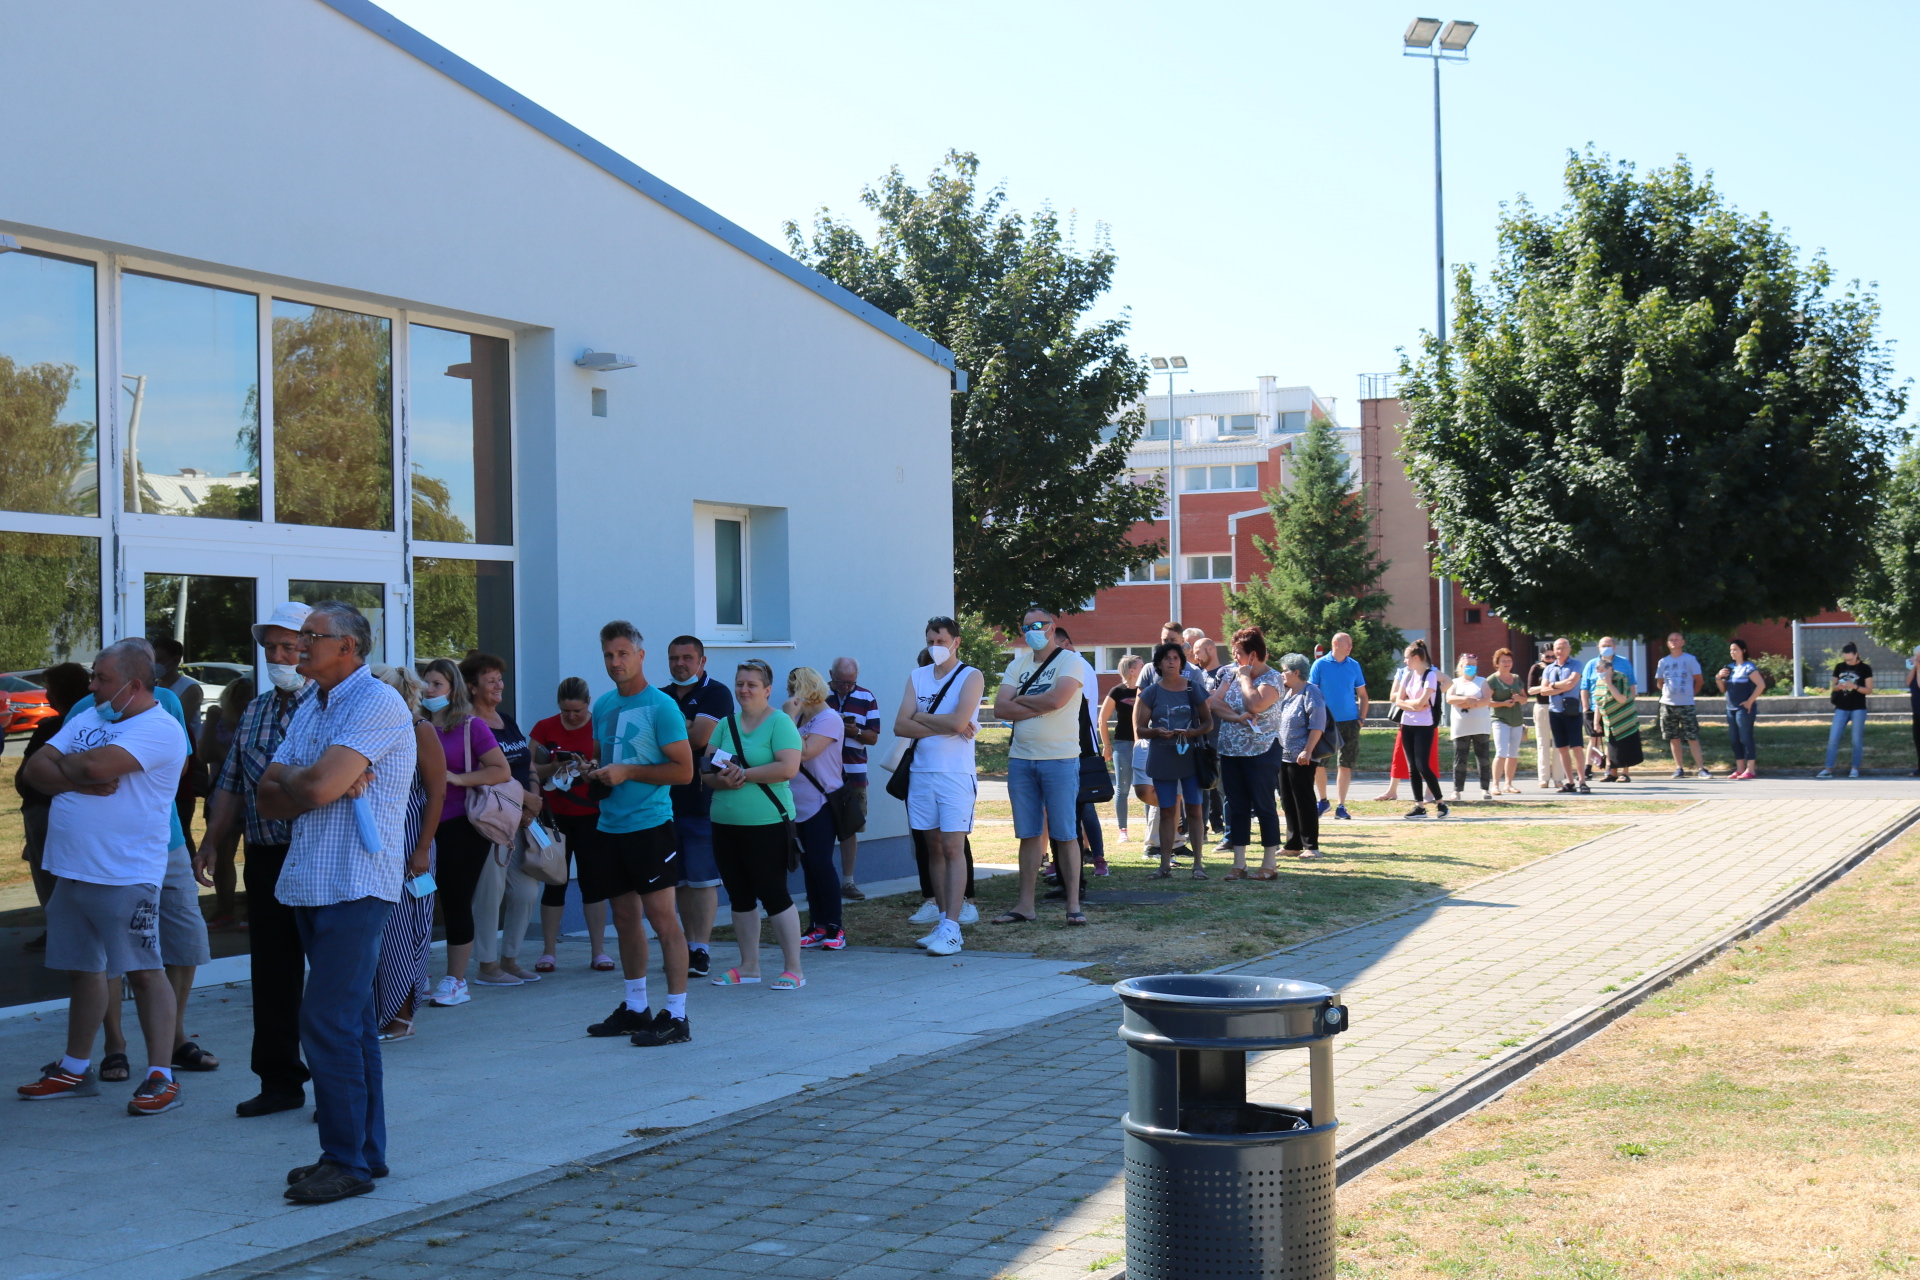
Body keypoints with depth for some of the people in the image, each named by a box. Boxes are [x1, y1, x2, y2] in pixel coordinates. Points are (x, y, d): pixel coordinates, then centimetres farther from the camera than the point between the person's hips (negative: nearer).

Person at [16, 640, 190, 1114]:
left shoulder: (159, 729, -11)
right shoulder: (87, 719, 15)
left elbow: (98, 764, -25)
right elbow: (34, 769, 6)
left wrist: (65, 765, -3)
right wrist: (82, 781, -11)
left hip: (125, 878, -8)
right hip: (71, 873, 8)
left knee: (143, 971, -5)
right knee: (82, 969, 15)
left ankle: (161, 1076, -3)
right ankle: (76, 1069, 26)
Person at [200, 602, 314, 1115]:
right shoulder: (254, 712, 16)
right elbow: (231, 785, 20)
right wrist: (210, 842, 15)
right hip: (264, 858, 6)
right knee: (271, 974, 9)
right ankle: (279, 1081, 18)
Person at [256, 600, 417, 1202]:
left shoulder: (378, 704, -11)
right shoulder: (309, 708, 18)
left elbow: (316, 787, -21)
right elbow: (271, 798, 10)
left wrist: (289, 777, 1)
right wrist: (326, 785, -8)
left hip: (354, 886, -9)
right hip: (311, 882, 9)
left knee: (328, 1022, -11)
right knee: (350, 1021, 12)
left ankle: (347, 1160, -5)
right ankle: (366, 1151, 19)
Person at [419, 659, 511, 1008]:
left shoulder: (471, 726, -2)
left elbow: (502, 770, -8)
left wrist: (458, 778, -16)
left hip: (461, 827, -4)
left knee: (456, 902, 0)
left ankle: (456, 982, 8)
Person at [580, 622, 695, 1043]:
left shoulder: (661, 707, -10)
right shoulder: (602, 705, 12)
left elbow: (683, 770, -13)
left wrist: (628, 772, -16)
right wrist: (595, 772, 3)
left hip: (650, 825, -7)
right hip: (609, 826, 8)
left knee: (662, 917, -7)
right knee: (625, 917, 14)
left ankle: (676, 1015, -5)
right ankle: (635, 1008, 24)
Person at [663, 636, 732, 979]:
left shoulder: (716, 694, -3)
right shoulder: (660, 698, 16)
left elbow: (700, 738, -15)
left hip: (703, 800, -6)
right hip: (666, 800, 6)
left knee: (702, 879, -6)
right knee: (679, 880, 8)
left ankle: (702, 950, -5)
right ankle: (688, 945, 15)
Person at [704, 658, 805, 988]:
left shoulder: (780, 722, -5)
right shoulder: (727, 723, 13)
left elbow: (788, 767, -18)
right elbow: (706, 769, 9)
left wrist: (744, 774, -16)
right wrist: (722, 780, -13)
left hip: (766, 824, -6)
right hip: (725, 823, 6)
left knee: (774, 894, -4)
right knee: (740, 896, 12)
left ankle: (794, 969, 3)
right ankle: (749, 966, 22)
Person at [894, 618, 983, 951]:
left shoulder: (971, 677, -2)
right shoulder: (917, 677, 11)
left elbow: (958, 722, -17)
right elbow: (900, 726, 0)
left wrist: (921, 717, -4)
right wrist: (943, 726, -10)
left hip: (955, 774, -5)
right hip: (921, 772, 5)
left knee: (953, 848, -8)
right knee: (933, 847, 7)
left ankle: (951, 928, -12)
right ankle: (941, 919, 13)